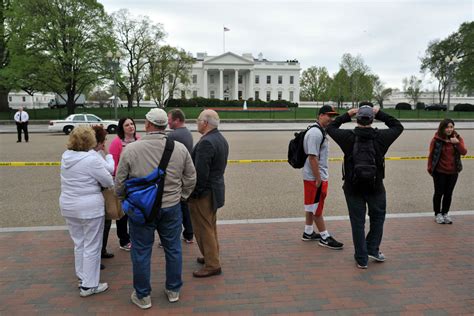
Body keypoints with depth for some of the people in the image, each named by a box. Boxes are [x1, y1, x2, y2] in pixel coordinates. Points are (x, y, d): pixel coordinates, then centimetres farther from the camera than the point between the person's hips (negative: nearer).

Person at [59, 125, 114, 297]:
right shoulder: (92, 159, -20)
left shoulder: (66, 156, 3)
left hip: (68, 206, 8)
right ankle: (89, 285, 11)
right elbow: (108, 181, -12)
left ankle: (82, 277, 32)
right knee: (91, 246, 4)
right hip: (90, 207, -7)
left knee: (79, 243, 19)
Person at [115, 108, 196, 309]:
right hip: (171, 208, 2)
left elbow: (119, 183, -3)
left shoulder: (130, 149, -12)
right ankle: (173, 290, 32)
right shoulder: (180, 148, -6)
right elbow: (190, 178, 3)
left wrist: (125, 200, 16)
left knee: (141, 252, 13)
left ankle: (142, 296, 28)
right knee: (173, 249, 16)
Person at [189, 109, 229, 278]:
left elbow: (200, 172, -27)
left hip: (203, 193, -10)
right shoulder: (221, 139, 7)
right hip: (216, 187, 10)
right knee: (211, 226, 22)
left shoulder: (206, 142, -24)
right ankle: (211, 256, 37)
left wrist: (194, 193, -16)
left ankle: (212, 265, 13)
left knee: (204, 229, 3)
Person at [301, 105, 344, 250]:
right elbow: (312, 157, -24)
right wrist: (318, 180, -22)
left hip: (320, 176, 10)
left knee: (312, 205, 17)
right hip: (315, 177, -10)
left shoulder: (320, 132, 14)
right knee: (316, 207, 1)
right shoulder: (315, 133, -19)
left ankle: (308, 233, 28)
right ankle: (325, 237, 10)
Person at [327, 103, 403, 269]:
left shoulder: (348, 137, -12)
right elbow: (398, 126, 9)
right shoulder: (381, 137, -11)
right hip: (376, 187, 0)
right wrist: (380, 113, 8)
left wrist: (347, 115, 9)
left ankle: (362, 259, 16)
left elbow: (331, 127, 7)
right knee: (377, 218, 23)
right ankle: (373, 249, 26)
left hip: (353, 187, 0)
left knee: (358, 222, 9)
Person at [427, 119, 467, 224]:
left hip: (453, 172, 3)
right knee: (439, 193, 6)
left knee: (448, 193, 11)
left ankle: (445, 213, 24)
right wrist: (430, 168, -2)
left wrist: (457, 143, -24)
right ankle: (437, 214, 18)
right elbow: (431, 155, -4)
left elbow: (464, 152, -9)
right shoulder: (436, 139, -11)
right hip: (440, 172, -3)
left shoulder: (457, 138, -1)